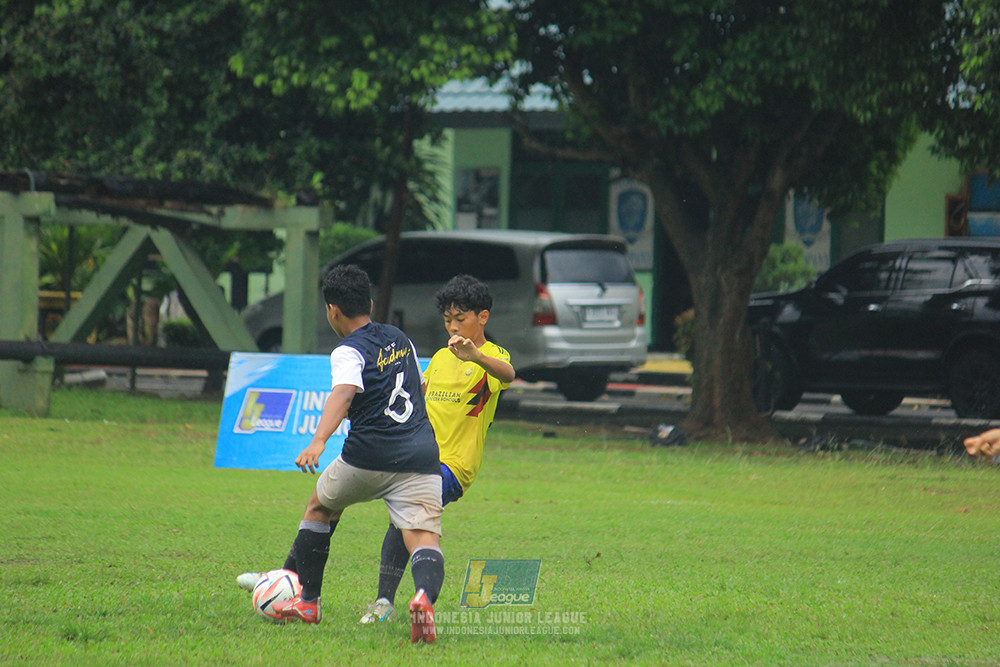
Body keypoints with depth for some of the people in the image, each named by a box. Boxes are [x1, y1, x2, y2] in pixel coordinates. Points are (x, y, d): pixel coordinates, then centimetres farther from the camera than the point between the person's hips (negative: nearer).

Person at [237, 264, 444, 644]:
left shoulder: (349, 352, -1)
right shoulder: (401, 339, 20)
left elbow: (344, 393, -22)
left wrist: (319, 439, -36)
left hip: (369, 458, -4)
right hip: (422, 459, 4)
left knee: (320, 506, 24)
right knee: (424, 539, -8)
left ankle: (306, 601, 33)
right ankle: (424, 596, -43)